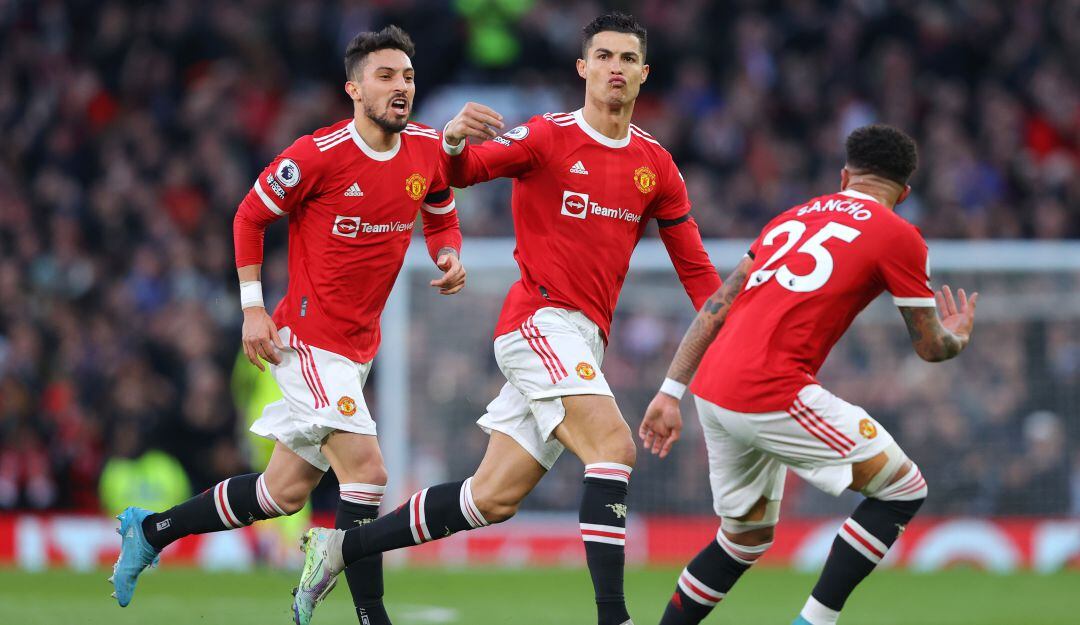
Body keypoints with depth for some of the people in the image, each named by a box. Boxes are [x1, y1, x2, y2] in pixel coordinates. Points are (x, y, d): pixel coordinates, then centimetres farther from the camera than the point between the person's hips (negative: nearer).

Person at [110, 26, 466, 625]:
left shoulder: (429, 151, 2)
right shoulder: (318, 154, -15)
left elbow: (441, 218, 21)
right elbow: (250, 216, -3)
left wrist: (450, 257, -2)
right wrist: (253, 308, -8)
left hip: (358, 347, 7)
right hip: (309, 339, -7)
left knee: (285, 492, 13)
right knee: (366, 470, -19)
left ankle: (150, 530, 30)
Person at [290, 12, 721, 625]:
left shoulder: (657, 165, 11)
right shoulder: (548, 137, -5)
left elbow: (693, 262, 15)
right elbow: (468, 169, -18)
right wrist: (455, 142, -42)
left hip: (584, 343, 6)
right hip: (540, 321, -6)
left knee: (494, 499, 4)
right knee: (613, 444, -26)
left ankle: (340, 547, 15)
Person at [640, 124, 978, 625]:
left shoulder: (792, 217, 22)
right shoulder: (898, 237, 2)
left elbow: (716, 307, 20)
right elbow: (930, 347, 11)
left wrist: (671, 392, 22)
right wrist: (958, 336, 34)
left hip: (713, 392, 8)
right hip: (772, 395, -8)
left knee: (747, 536, 24)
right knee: (904, 489, 3)